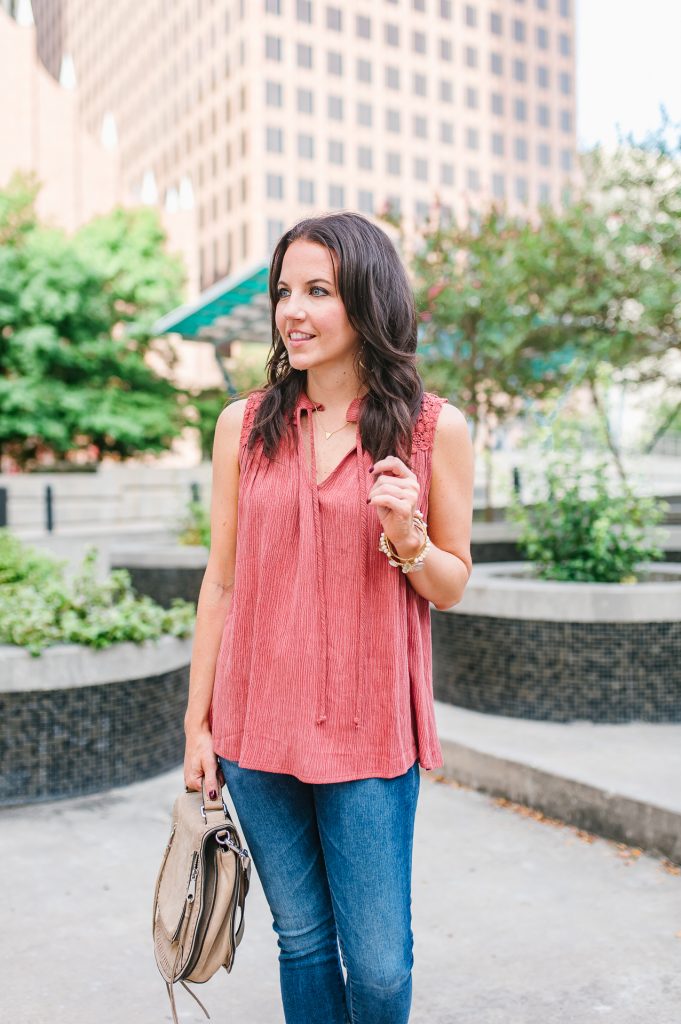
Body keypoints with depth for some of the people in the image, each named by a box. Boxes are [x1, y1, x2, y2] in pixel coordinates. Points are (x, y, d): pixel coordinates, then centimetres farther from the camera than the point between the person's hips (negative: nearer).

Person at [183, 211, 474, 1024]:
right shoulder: (244, 425, 2)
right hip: (258, 730, 2)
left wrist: (408, 537, -17)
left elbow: (452, 586, 4)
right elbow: (221, 583, 6)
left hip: (370, 737, -2)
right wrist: (197, 722, 7)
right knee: (303, 943, 15)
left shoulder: (435, 429, -3)